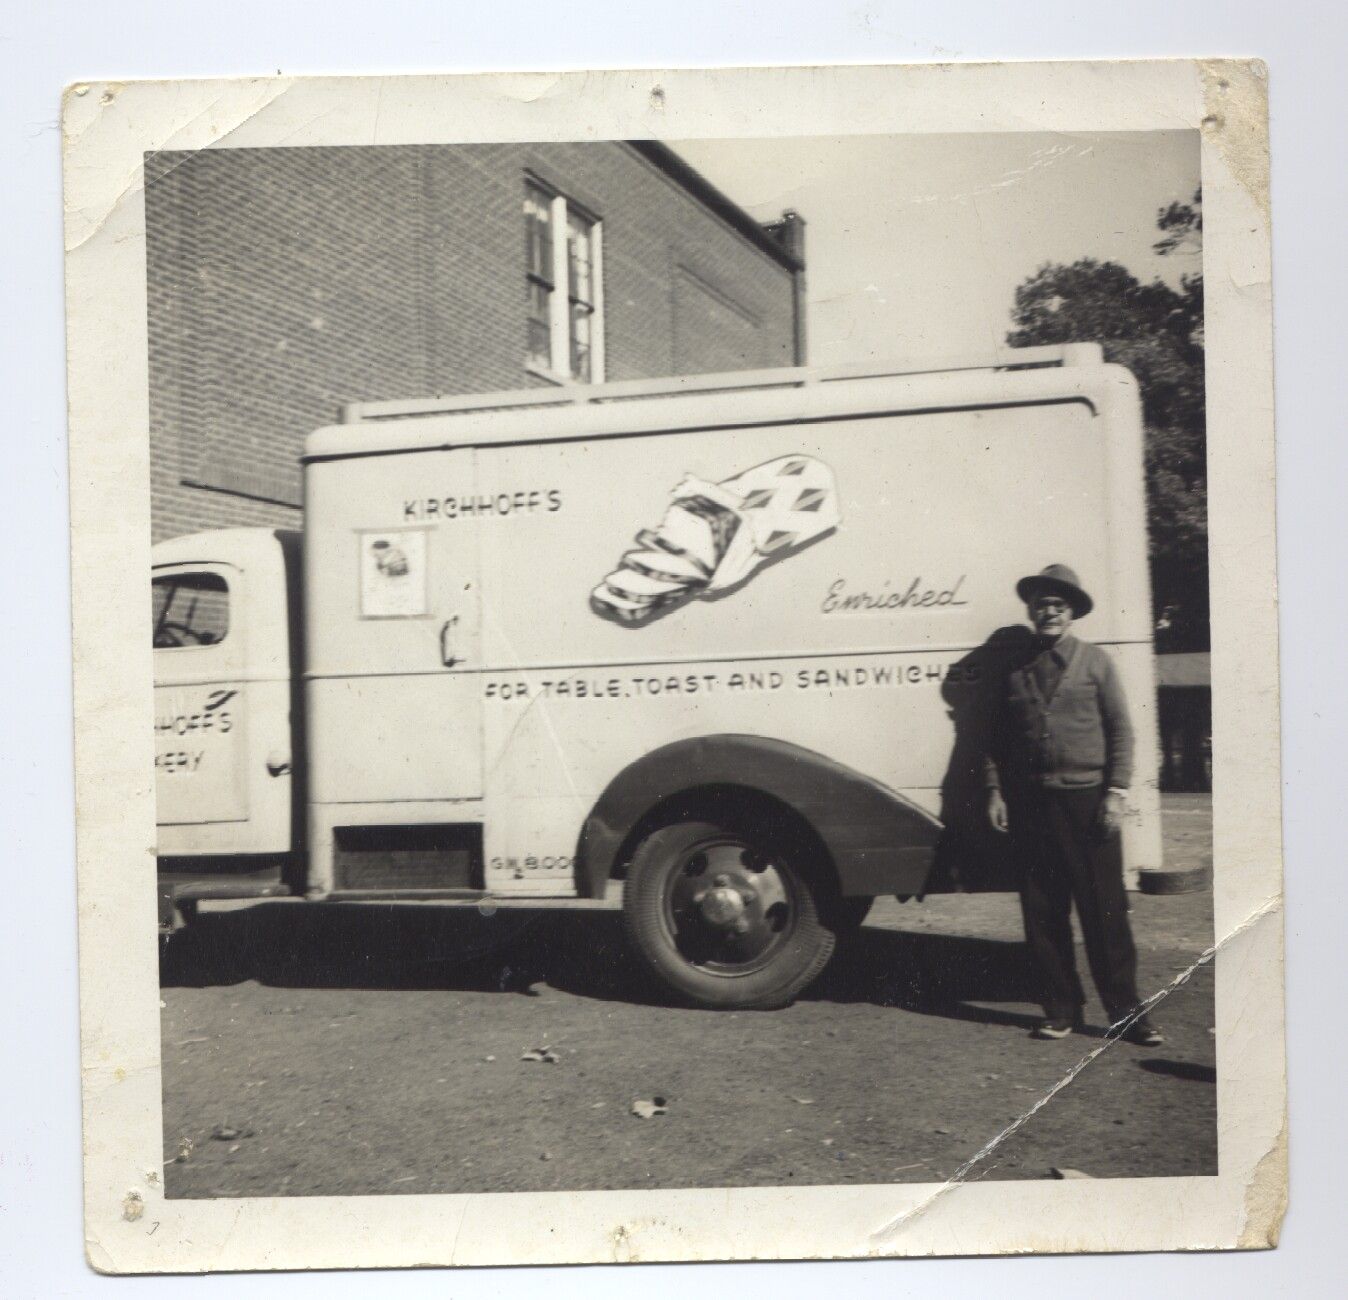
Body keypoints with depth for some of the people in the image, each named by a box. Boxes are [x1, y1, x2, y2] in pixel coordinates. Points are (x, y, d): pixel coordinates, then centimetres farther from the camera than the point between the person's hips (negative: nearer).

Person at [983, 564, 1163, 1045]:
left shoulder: (1094, 661, 5)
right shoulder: (1014, 669, 11)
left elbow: (1120, 730, 2)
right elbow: (996, 738, 13)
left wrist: (1116, 792, -6)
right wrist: (995, 791, 4)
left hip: (1086, 800, -2)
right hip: (1029, 803, 3)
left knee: (1104, 911, 0)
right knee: (1042, 915, 6)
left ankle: (1125, 1011, 9)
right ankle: (1061, 1009, 17)